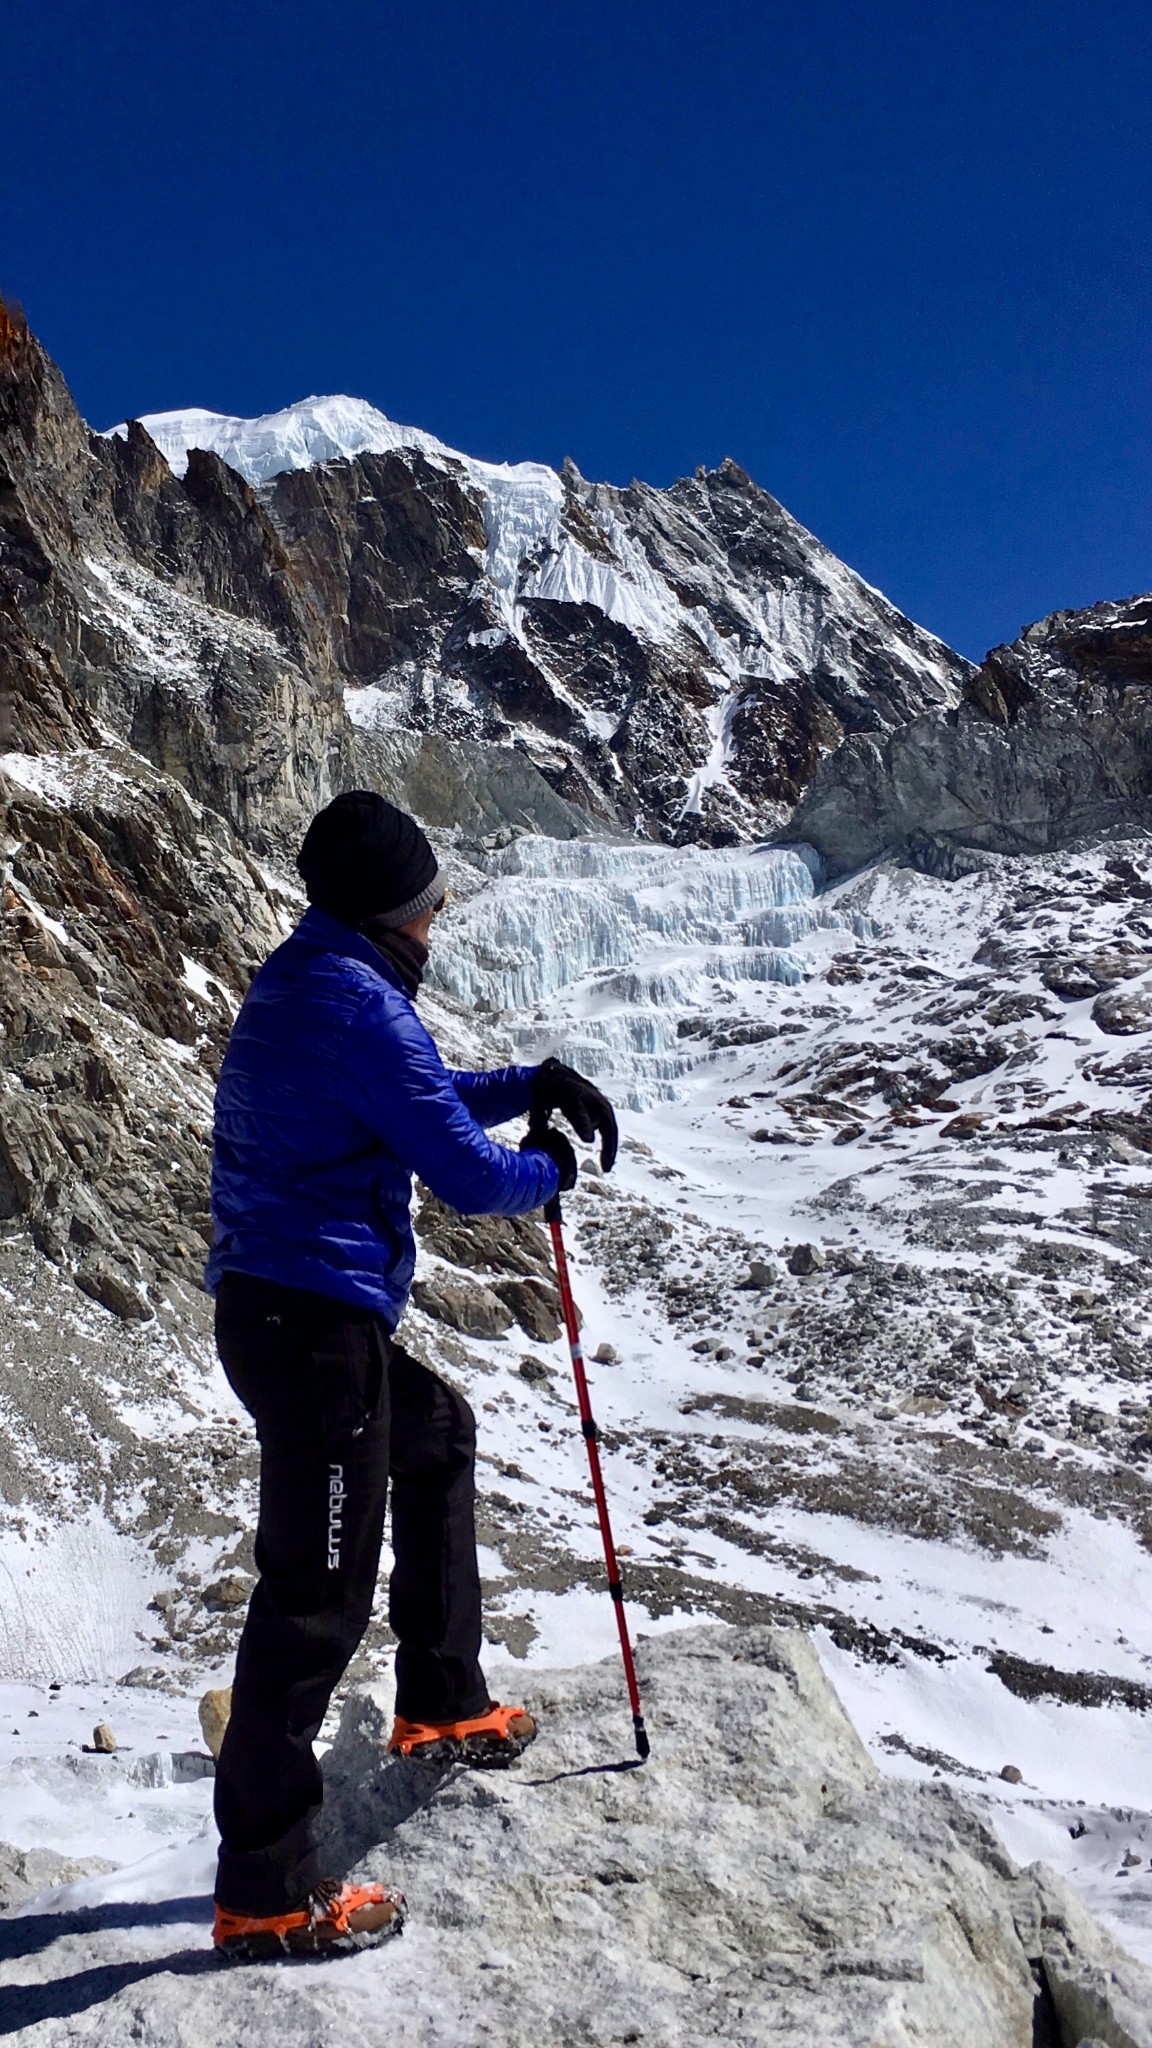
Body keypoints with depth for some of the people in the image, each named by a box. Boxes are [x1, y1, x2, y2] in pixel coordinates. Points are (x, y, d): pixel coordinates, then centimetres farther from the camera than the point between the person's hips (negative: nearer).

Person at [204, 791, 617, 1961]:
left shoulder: (297, 983, 13)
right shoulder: (360, 1003, -18)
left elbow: (416, 1104, 24)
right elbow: (470, 1178, -16)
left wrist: (530, 1087, 13)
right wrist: (547, 1170, 5)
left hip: (277, 1307, 11)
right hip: (317, 1324, -10)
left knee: (438, 1436, 29)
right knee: (317, 1597, -2)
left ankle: (440, 1705, 38)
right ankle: (265, 1892, 10)